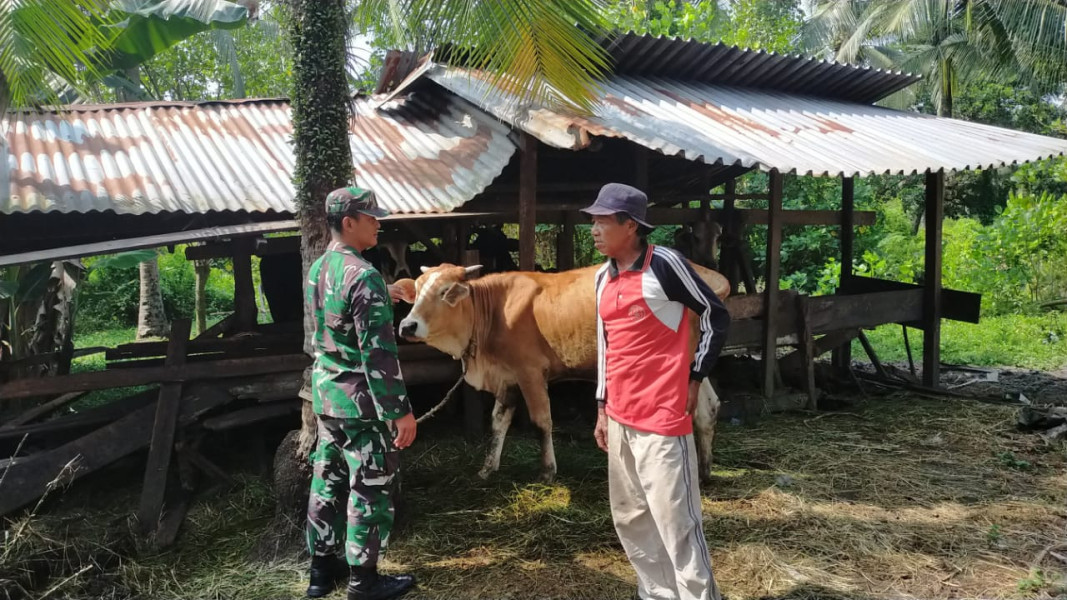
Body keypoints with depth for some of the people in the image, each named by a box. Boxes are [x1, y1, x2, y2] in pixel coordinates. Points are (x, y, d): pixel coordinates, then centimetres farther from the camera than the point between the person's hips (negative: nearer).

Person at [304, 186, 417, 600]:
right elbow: (379, 353, -23)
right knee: (369, 489, 4)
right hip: (361, 401, -9)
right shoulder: (363, 276, -21)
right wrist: (401, 410, -19)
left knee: (327, 481, 17)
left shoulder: (317, 271, 8)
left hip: (325, 394, 9)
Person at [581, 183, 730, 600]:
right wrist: (603, 408, 15)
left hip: (662, 418, -8)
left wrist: (695, 378, -5)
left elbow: (716, 316, -5)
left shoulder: (664, 263, -11)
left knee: (675, 520, -3)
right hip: (620, 418, 8)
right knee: (630, 519, 16)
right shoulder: (603, 277, 10)